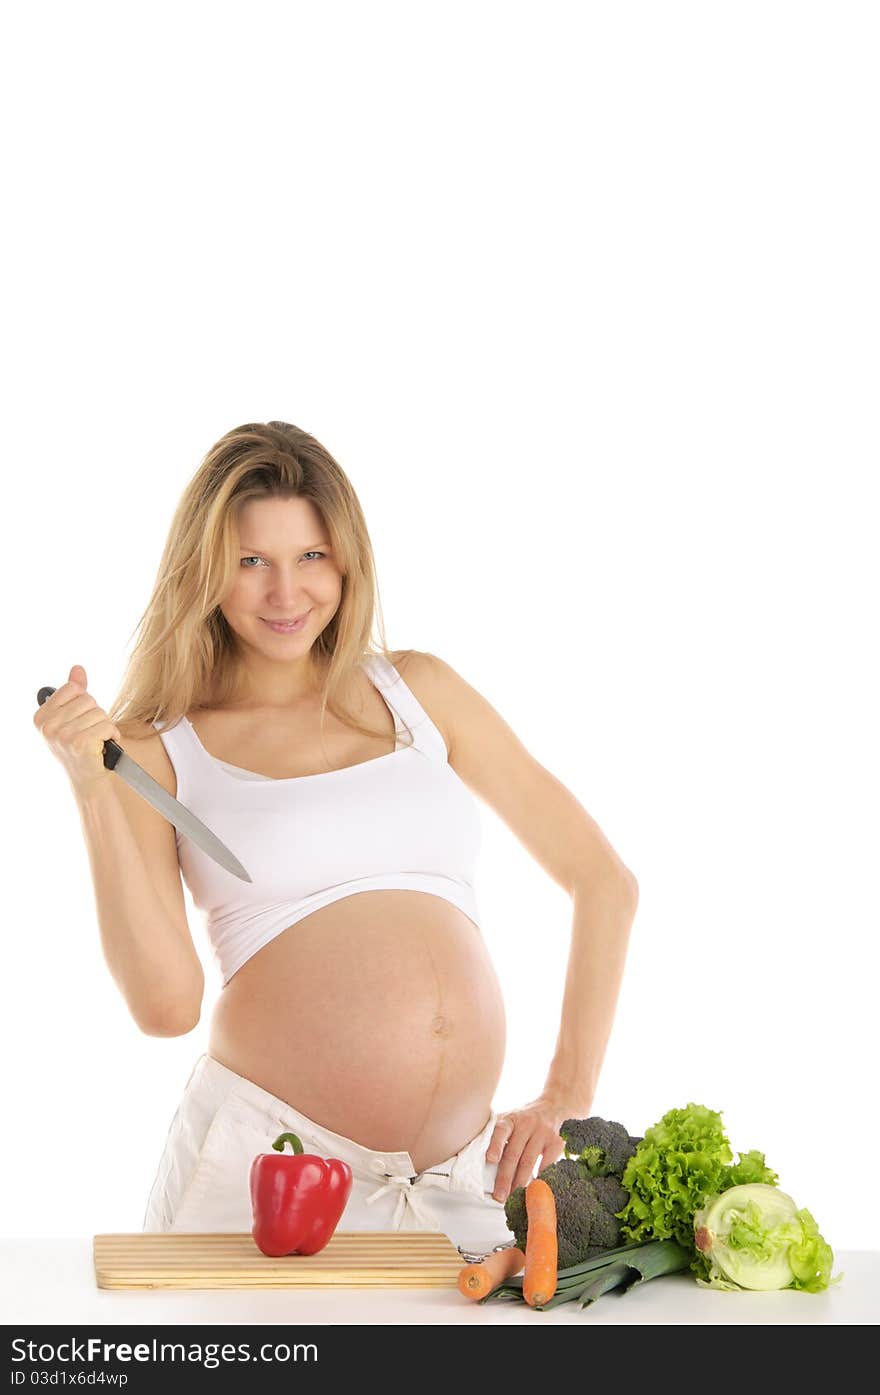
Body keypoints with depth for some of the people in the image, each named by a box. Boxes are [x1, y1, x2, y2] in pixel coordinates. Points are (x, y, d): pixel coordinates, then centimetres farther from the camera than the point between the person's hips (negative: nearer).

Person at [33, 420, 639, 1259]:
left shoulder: (417, 691, 11)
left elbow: (603, 880, 12)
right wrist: (93, 794, -11)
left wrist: (567, 1097, 6)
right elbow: (167, 1004, -7)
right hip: (263, 1157, -2)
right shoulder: (156, 752, 5)